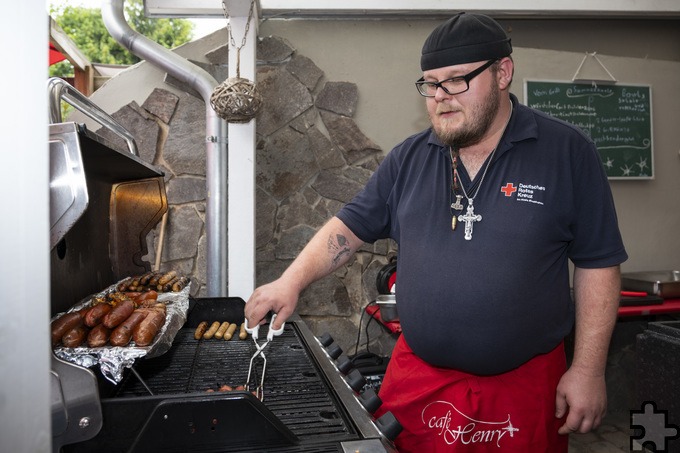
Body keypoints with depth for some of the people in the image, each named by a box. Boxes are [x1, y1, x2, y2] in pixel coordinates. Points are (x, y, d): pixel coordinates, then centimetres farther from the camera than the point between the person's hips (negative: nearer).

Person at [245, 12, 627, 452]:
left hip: (525, 382, -2)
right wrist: (291, 282, -9)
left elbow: (598, 263, -5)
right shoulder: (409, 158, 1)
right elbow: (351, 225, 4)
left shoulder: (567, 152, -8)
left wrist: (588, 369, -7)